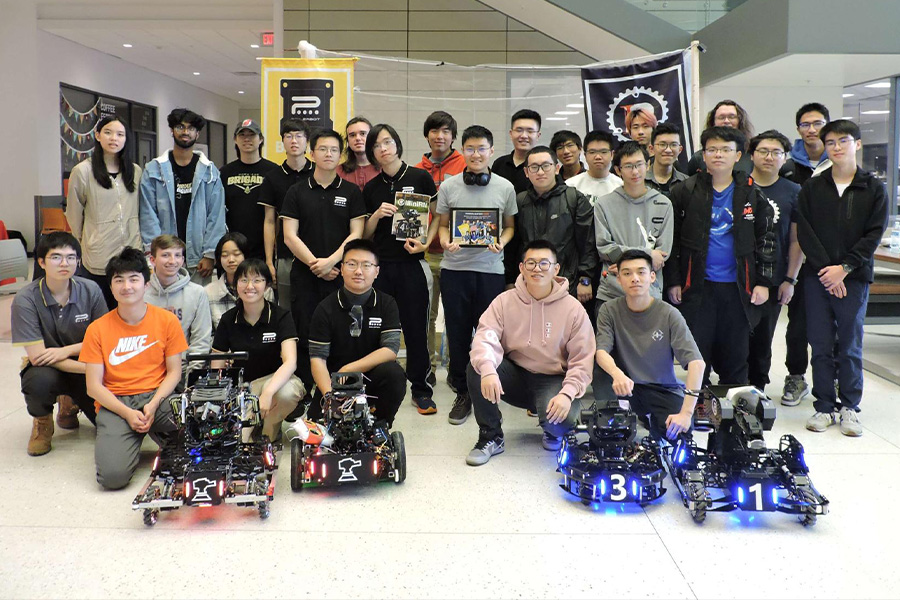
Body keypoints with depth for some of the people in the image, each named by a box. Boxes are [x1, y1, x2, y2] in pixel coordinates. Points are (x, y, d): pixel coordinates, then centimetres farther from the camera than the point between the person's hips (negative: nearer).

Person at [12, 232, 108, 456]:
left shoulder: (90, 290, -10)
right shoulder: (25, 300, -17)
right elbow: (36, 356, -21)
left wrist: (67, 350, -20)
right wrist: (91, 367, -28)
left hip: (85, 365, 3)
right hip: (46, 369, -2)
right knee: (40, 380, -38)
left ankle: (70, 402, 22)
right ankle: (42, 421, -1)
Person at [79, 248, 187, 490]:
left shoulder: (167, 320, 2)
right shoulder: (97, 329, 2)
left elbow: (174, 371, 3)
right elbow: (94, 386, 0)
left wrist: (153, 404, -14)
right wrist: (127, 413, -14)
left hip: (158, 397, 1)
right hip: (115, 403, -1)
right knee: (113, 475, -25)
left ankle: (160, 434, 4)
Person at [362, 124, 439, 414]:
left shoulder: (420, 177, 1)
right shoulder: (371, 188, 10)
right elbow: (365, 234, 13)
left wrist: (425, 242, -11)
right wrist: (377, 214, -6)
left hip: (412, 263, -2)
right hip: (380, 265, 3)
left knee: (416, 328, 2)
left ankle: (421, 390, 14)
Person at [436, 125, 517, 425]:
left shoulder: (505, 187, 4)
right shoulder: (449, 186, 4)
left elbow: (510, 226, 11)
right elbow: (442, 226, 11)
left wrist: (501, 242, -9)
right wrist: (446, 243, -10)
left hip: (490, 268, 0)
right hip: (455, 268, 1)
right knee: (457, 333, 7)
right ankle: (462, 393, 21)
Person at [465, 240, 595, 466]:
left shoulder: (573, 309, -8)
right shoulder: (505, 301, -4)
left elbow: (582, 361, -8)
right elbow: (485, 338, -17)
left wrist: (567, 393, -24)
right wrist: (487, 370, -38)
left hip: (552, 381, -2)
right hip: (514, 376, 2)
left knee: (561, 417, -33)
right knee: (475, 369, -26)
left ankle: (554, 433, 10)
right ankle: (491, 437, -6)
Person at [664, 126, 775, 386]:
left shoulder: (752, 194, 7)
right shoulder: (685, 192, 2)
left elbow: (766, 239, 9)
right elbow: (671, 239, 2)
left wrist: (763, 282, 3)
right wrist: (673, 281, -3)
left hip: (737, 287, 2)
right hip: (697, 286, -1)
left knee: (735, 357, 9)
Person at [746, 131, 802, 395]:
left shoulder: (793, 192, 5)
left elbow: (797, 239, 6)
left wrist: (790, 280, 1)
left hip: (772, 281, 1)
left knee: (762, 338, 10)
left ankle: (757, 388, 24)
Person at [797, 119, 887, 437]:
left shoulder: (873, 189, 4)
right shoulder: (811, 188, 7)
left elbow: (874, 234, -2)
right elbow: (804, 232, 0)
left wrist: (844, 267, -13)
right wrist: (825, 269, -10)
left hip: (854, 278, -1)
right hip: (817, 277, 1)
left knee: (850, 346, 4)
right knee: (821, 346, 4)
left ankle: (849, 406, 17)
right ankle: (824, 406, 14)